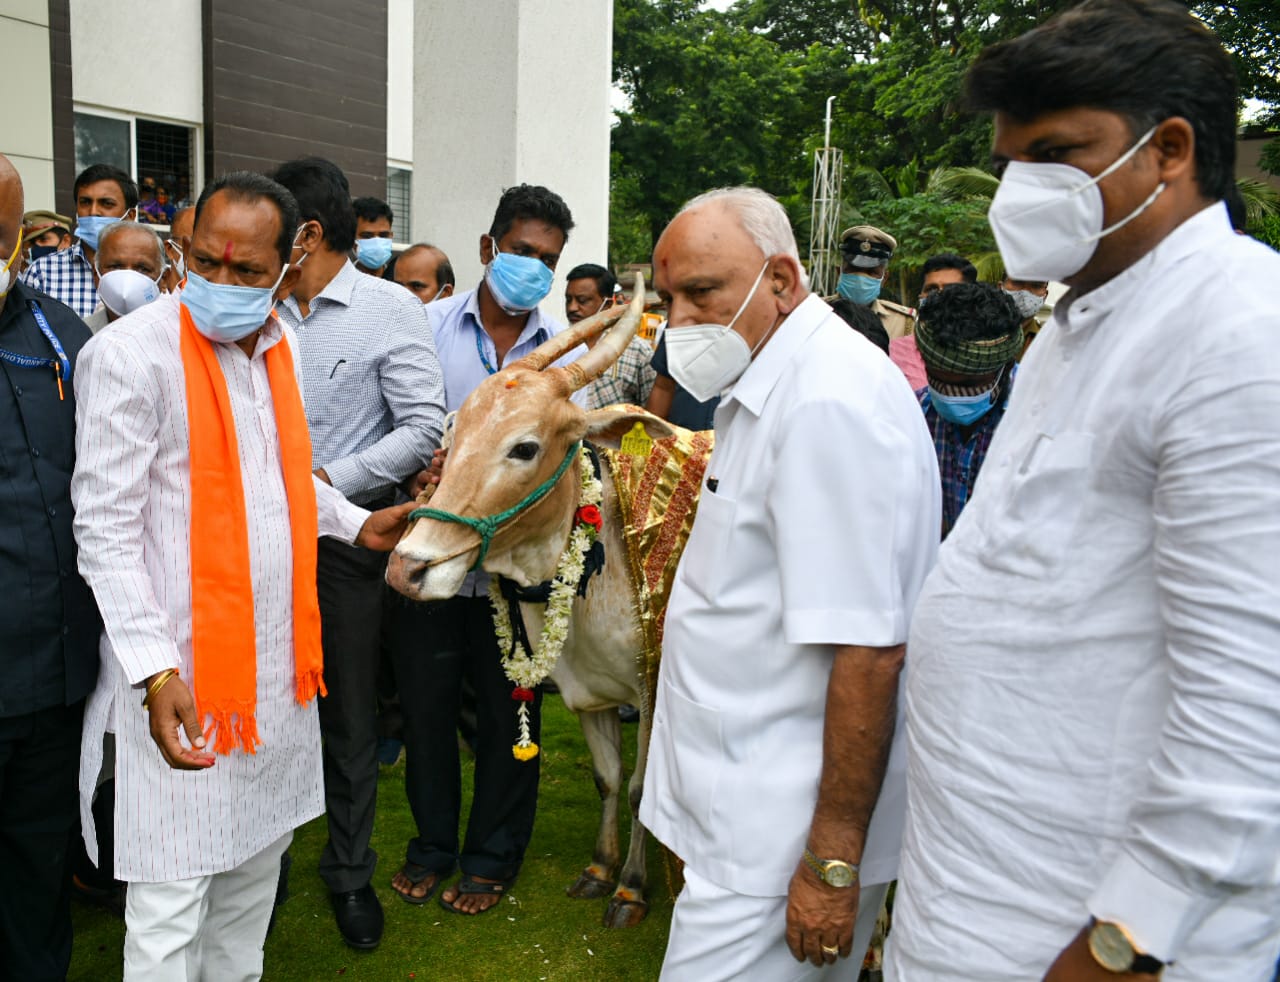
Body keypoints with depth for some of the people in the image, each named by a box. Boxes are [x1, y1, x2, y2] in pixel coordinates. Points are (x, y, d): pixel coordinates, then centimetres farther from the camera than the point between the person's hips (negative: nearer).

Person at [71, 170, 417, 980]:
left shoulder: (280, 344, 8)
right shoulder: (131, 353, -13)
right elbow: (106, 527, -15)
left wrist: (355, 522, 10)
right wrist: (154, 670, -21)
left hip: (276, 657, 7)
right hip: (183, 671, -7)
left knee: (258, 856, 19)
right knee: (174, 899, 4)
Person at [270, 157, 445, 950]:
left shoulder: (391, 308, -7)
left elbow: (425, 428, -13)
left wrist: (332, 482, -16)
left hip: (346, 536, -4)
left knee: (349, 713, 8)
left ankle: (351, 870, 27)